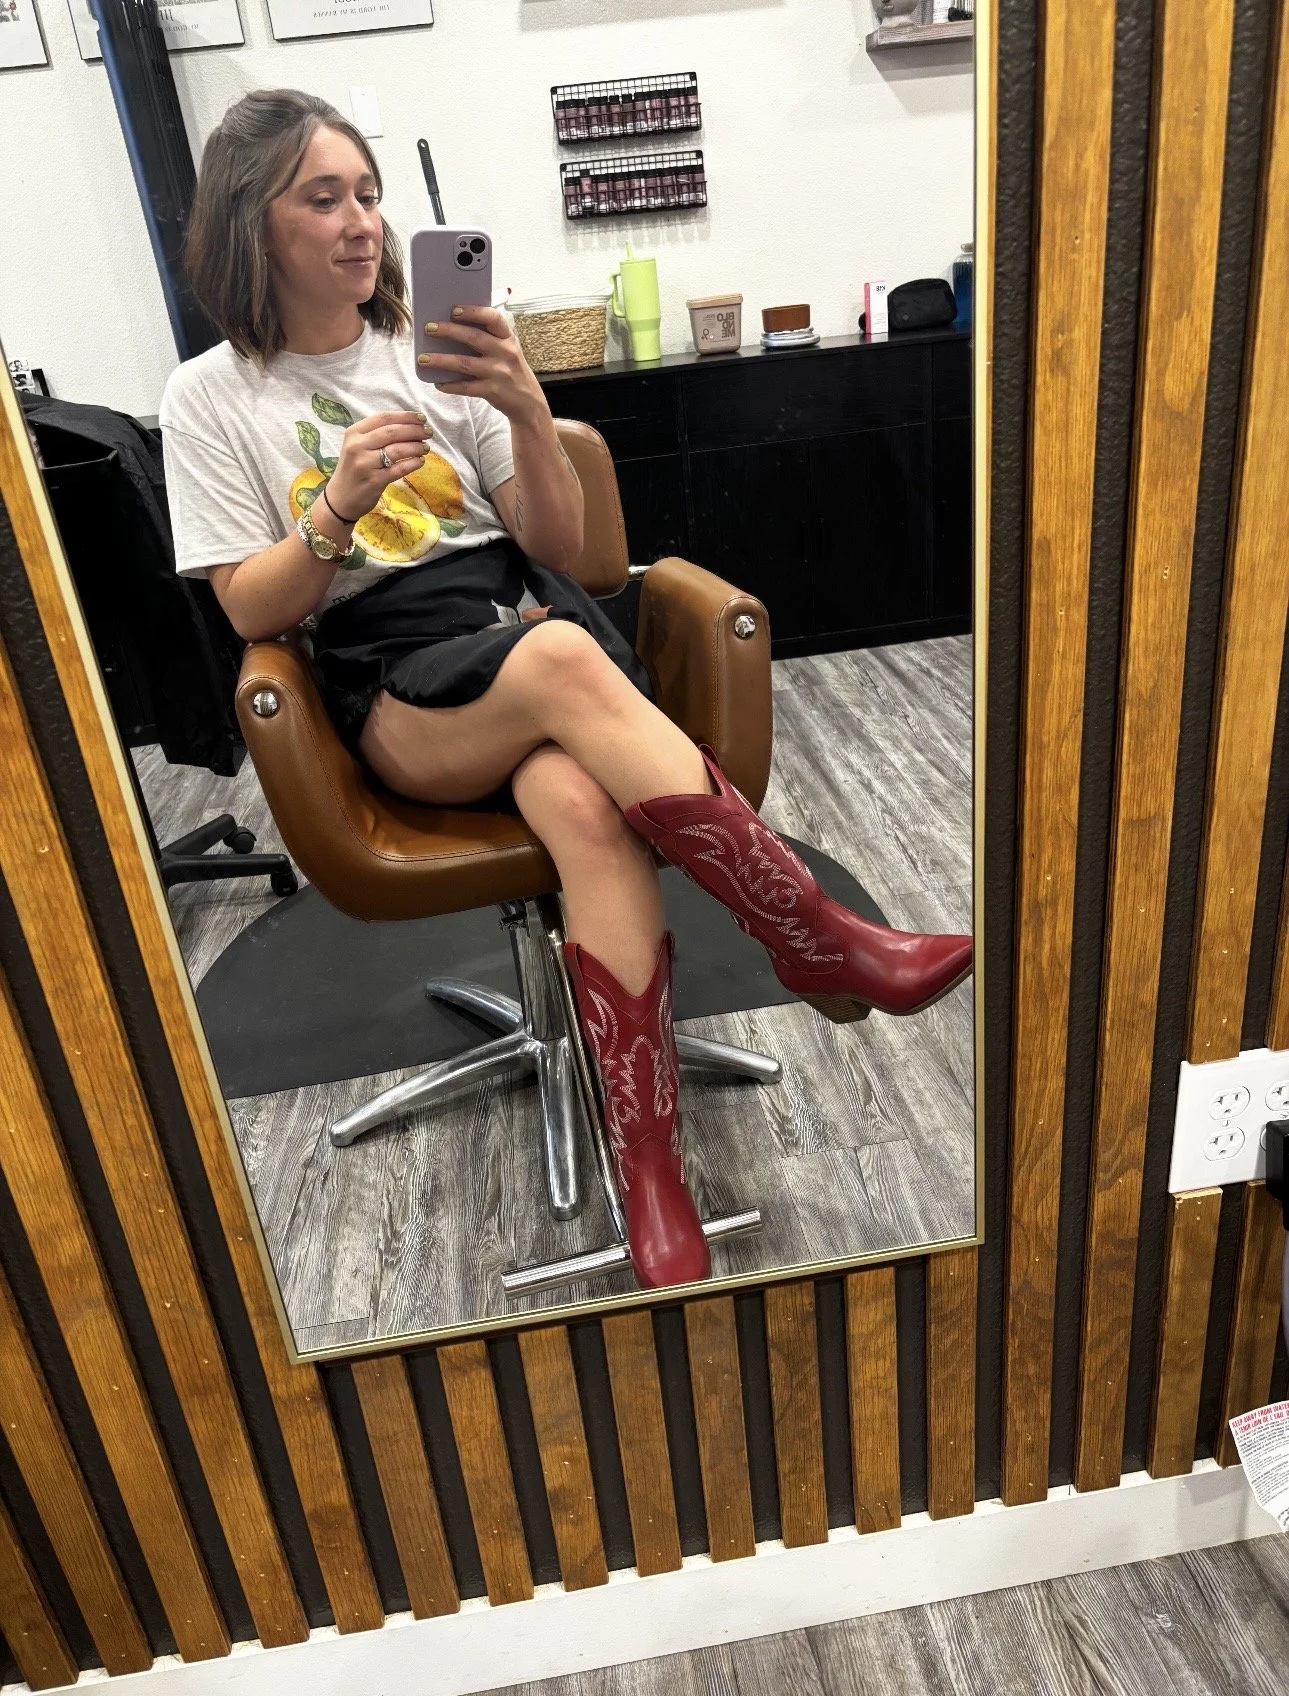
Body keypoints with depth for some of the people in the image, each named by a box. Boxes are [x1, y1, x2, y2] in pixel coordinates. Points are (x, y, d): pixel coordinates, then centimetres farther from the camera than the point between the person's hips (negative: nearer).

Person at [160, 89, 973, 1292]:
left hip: (526, 611, 2)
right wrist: (338, 509, -17)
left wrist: (528, 413, -12)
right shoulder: (210, 401, 8)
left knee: (586, 807, -34)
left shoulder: (432, 347, 12)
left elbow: (557, 545, 6)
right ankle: (829, 949, -30)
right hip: (395, 690, -2)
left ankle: (651, 1178, -32)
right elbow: (252, 612, 1)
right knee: (563, 662, -37)